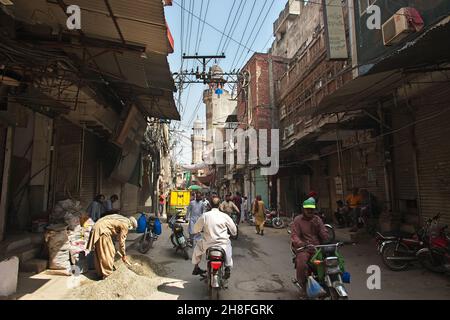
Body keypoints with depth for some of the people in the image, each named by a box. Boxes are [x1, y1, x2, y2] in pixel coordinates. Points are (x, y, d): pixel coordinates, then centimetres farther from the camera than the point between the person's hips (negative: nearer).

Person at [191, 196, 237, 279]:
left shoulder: (205, 215, -6)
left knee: (198, 245, 31)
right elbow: (234, 231, 3)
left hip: (208, 245, 0)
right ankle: (228, 268, 28)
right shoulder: (225, 216, -5)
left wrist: (202, 230, 24)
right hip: (223, 244, 0)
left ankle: (196, 268, 32)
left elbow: (196, 230, 2)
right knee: (228, 244, 34)